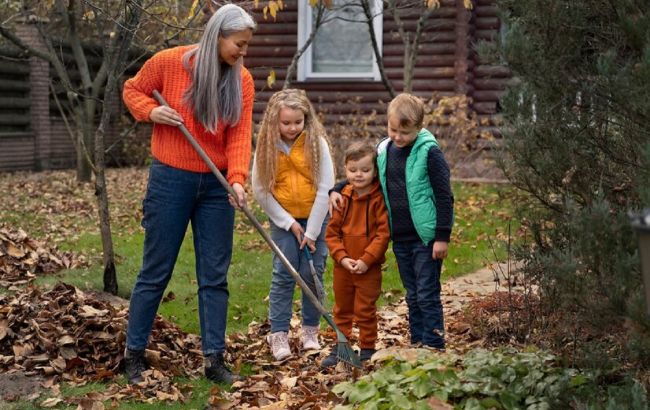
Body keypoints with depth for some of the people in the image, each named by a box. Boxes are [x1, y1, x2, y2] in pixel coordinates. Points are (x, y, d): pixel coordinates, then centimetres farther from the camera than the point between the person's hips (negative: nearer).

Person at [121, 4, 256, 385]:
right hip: (171, 181, -3)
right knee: (156, 272, 4)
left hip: (216, 185, 3)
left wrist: (237, 179, -23)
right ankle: (134, 353, 18)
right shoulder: (168, 62, -10)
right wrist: (151, 110, -15)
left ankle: (215, 358, 14)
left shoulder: (243, 80, -2)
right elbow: (133, 90, 6)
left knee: (215, 276, 5)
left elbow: (240, 136, -8)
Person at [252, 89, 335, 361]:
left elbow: (325, 188, -12)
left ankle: (310, 330, 17)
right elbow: (259, 189, -6)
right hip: (283, 219, 1)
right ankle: (278, 334, 1)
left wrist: (312, 231, -12)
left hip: (315, 217, 0)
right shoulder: (266, 146, -10)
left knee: (312, 274, 2)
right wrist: (289, 223, -8)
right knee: (283, 274, -4)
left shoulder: (317, 143, -14)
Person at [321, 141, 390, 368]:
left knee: (365, 309, 4)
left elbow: (383, 232, -14)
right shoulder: (342, 198, 1)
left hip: (369, 267, -4)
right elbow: (331, 232, 4)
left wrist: (366, 259, -18)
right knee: (342, 309, 15)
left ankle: (367, 349, 17)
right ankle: (339, 347, 27)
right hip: (343, 266, 4)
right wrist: (342, 257, -9)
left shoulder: (379, 198, -11)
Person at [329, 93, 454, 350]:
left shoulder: (429, 152, -12)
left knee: (427, 296, -3)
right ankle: (417, 345, 22)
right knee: (412, 297, 14)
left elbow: (444, 196, -11)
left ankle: (434, 346, 4)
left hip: (426, 237, -6)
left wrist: (442, 236, -14)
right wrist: (336, 190, 5)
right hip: (400, 239, 6)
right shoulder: (384, 150, 6)